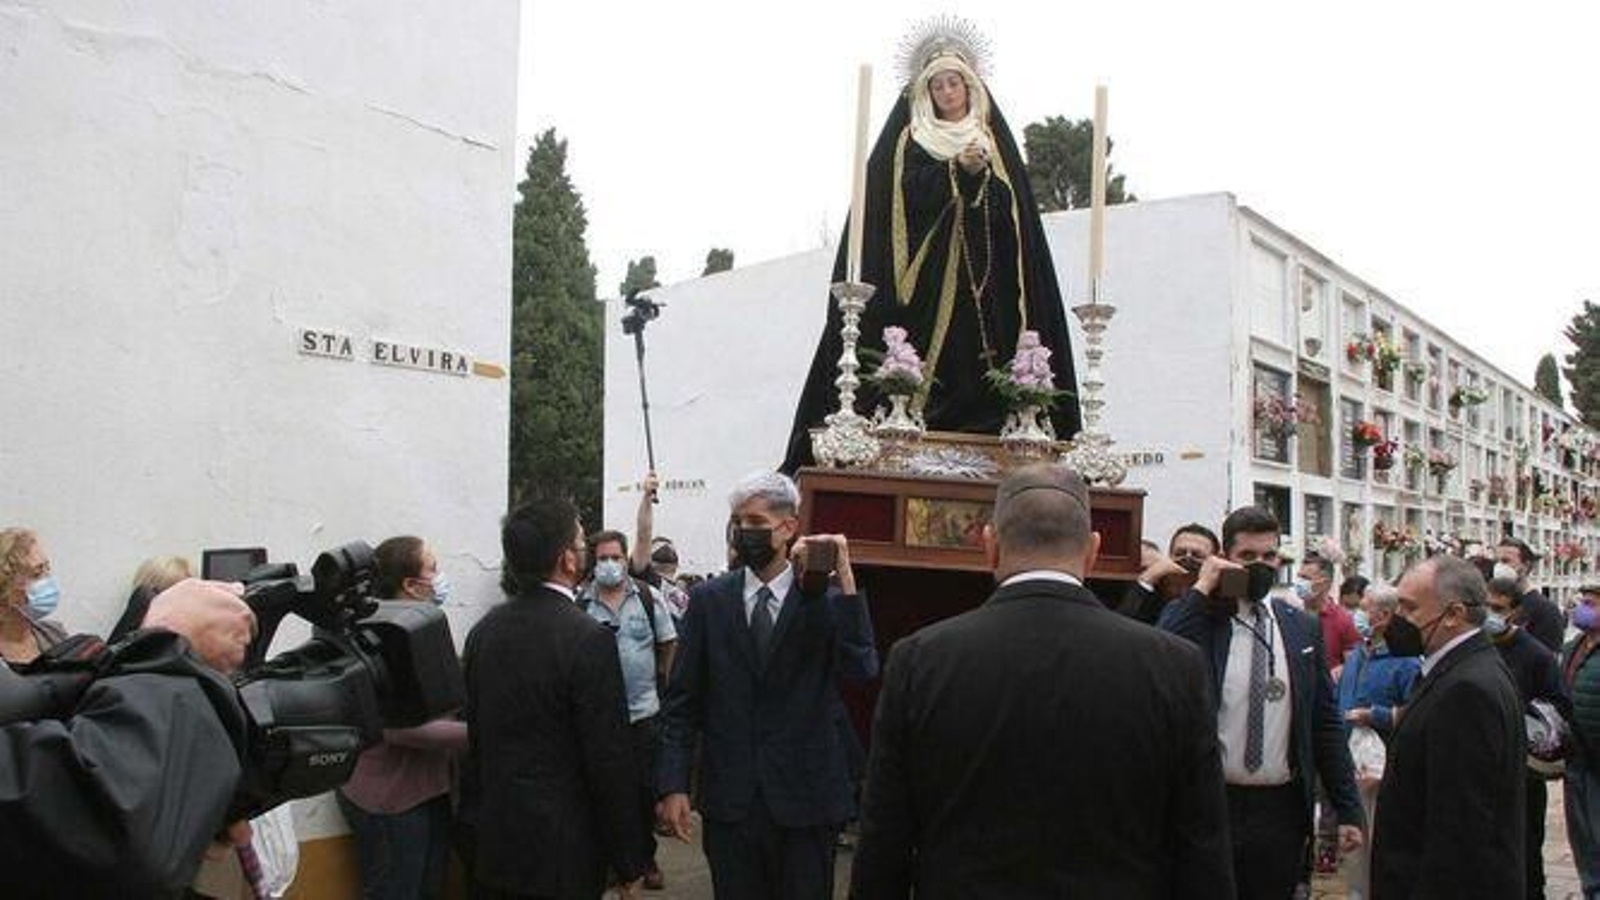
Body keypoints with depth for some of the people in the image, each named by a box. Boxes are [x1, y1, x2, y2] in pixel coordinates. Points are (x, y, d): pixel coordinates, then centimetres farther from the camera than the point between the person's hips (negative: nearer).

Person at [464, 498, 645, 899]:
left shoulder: (483, 630, 1)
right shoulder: (588, 639, -20)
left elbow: (474, 735, 9)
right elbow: (609, 760, -17)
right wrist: (629, 866, -8)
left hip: (497, 840, 6)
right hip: (563, 850, -6)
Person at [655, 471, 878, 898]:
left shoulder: (828, 598, -3)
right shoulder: (708, 599, 2)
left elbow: (862, 669, -19)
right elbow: (681, 699, 3)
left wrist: (845, 579, -24)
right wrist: (672, 785, -4)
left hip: (805, 798, -1)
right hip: (729, 800, 2)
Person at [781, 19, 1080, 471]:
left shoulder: (993, 140, 17)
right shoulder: (909, 140, 12)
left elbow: (1011, 207, 5)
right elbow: (912, 191, -6)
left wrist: (982, 175, -12)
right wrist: (959, 170, -17)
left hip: (980, 278, 2)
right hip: (925, 276, -2)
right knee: (921, 362, -11)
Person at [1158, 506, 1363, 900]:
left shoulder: (1303, 628, 7)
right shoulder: (1195, 617, -3)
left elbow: (1326, 723, 10)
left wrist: (1348, 809, 7)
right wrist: (1201, 589, -16)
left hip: (1283, 809, 3)